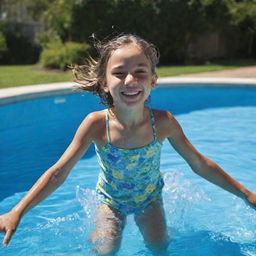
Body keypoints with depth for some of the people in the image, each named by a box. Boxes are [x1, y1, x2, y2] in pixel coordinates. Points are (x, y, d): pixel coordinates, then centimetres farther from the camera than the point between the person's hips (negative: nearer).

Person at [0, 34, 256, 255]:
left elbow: (200, 164, -16)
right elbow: (58, 172, -27)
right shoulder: (96, 124, -31)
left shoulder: (163, 122, -28)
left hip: (149, 198, 1)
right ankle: (97, 233, 25)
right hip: (111, 200, -1)